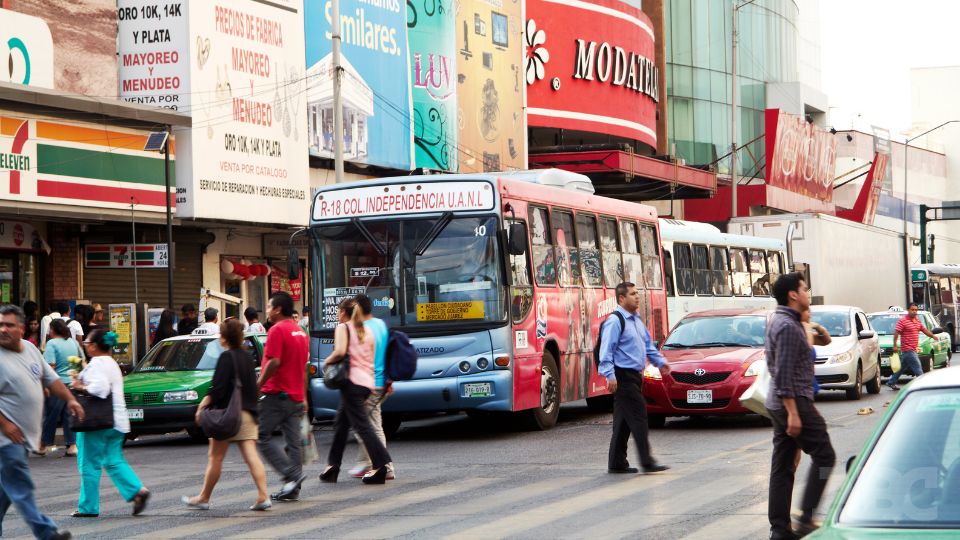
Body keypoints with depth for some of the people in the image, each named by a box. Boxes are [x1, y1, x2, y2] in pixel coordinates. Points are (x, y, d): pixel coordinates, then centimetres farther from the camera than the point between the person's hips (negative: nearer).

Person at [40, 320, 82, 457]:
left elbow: (50, 366, -20)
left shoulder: (52, 344, -12)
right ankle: (72, 445, 2)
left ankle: (43, 446, 17)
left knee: (50, 416, 6)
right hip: (73, 383, 6)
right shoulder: (73, 342, 8)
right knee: (69, 415, 8)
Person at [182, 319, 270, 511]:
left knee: (215, 457, 3)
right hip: (248, 413, 7)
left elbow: (218, 389, -17)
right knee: (251, 456, 0)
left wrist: (203, 406, -10)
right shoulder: (247, 356, 11)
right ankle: (263, 496, -11)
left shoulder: (226, 357, -11)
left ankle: (203, 498, 13)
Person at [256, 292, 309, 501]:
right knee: (293, 442, 6)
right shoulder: (301, 333, 17)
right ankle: (293, 489, 6)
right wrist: (304, 398, 24)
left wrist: (258, 385, -12)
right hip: (296, 396, 8)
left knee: (262, 437, -2)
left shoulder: (278, 330, -11)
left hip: (276, 395, -8)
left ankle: (292, 474, -13)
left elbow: (274, 362, -21)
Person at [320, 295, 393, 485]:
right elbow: (372, 359, 14)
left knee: (362, 426, -8)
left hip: (352, 381, -8)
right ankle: (333, 466, 21)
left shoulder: (343, 327, -3)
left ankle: (381, 465, -14)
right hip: (368, 381, 8)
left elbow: (340, 351, -19)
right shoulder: (368, 330, 17)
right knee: (341, 422, 17)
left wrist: (327, 361, -2)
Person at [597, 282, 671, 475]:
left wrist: (660, 361, 17)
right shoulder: (615, 321, -12)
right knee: (638, 417, -11)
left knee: (624, 422, 11)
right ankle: (647, 462, -10)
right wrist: (610, 375, -23)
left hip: (635, 376, 10)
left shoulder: (636, 320, 17)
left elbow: (648, 344, 27)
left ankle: (617, 463, 16)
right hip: (623, 376, -10)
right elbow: (606, 350, -17)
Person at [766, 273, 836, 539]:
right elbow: (784, 374, -22)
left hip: (778, 404, 10)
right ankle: (805, 517, -6)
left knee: (782, 466, 8)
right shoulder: (788, 326, -17)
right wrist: (793, 413, -23)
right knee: (823, 456, -3)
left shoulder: (778, 321, 15)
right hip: (794, 401, -10)